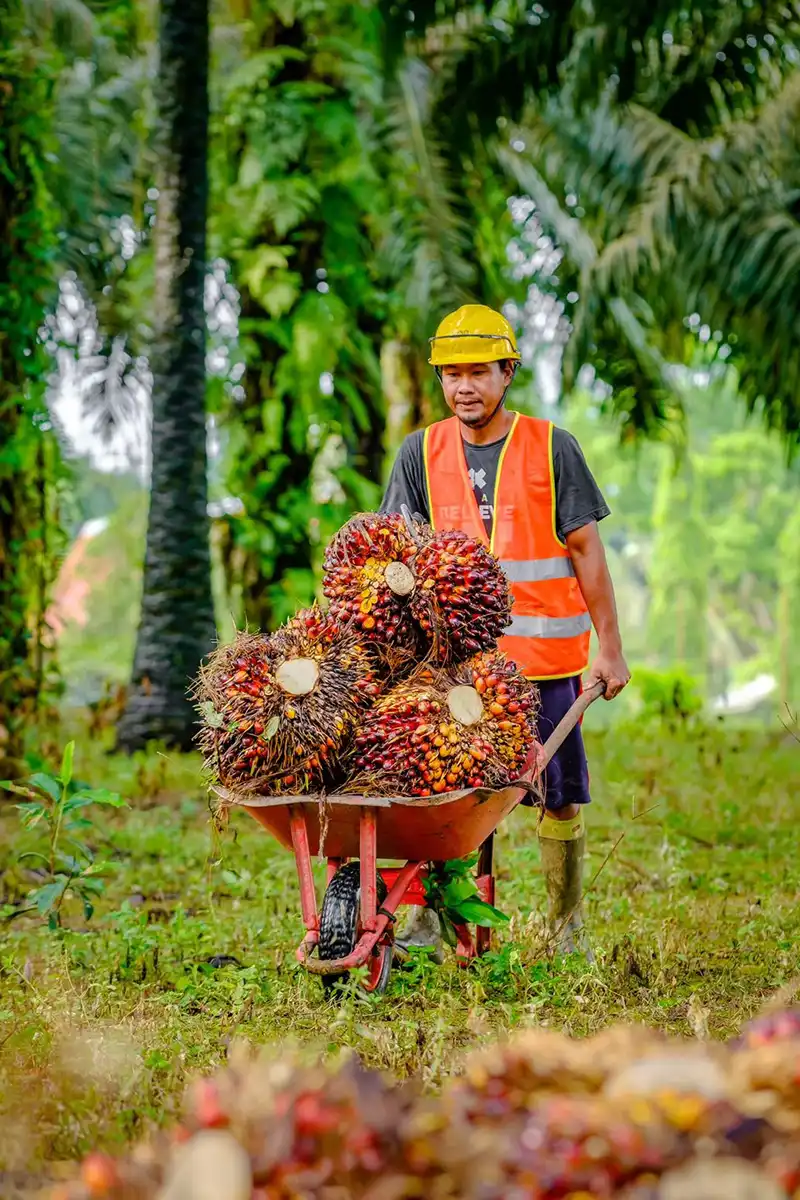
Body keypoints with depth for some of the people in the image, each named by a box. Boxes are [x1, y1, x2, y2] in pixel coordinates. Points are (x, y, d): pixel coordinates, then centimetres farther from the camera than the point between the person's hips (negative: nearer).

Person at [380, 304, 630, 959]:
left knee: (561, 795, 4)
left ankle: (567, 930, 16)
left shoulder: (552, 449, 0)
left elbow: (587, 550, 1)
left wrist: (611, 649, -1)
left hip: (547, 657, -1)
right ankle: (428, 917, 9)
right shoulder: (421, 452, 5)